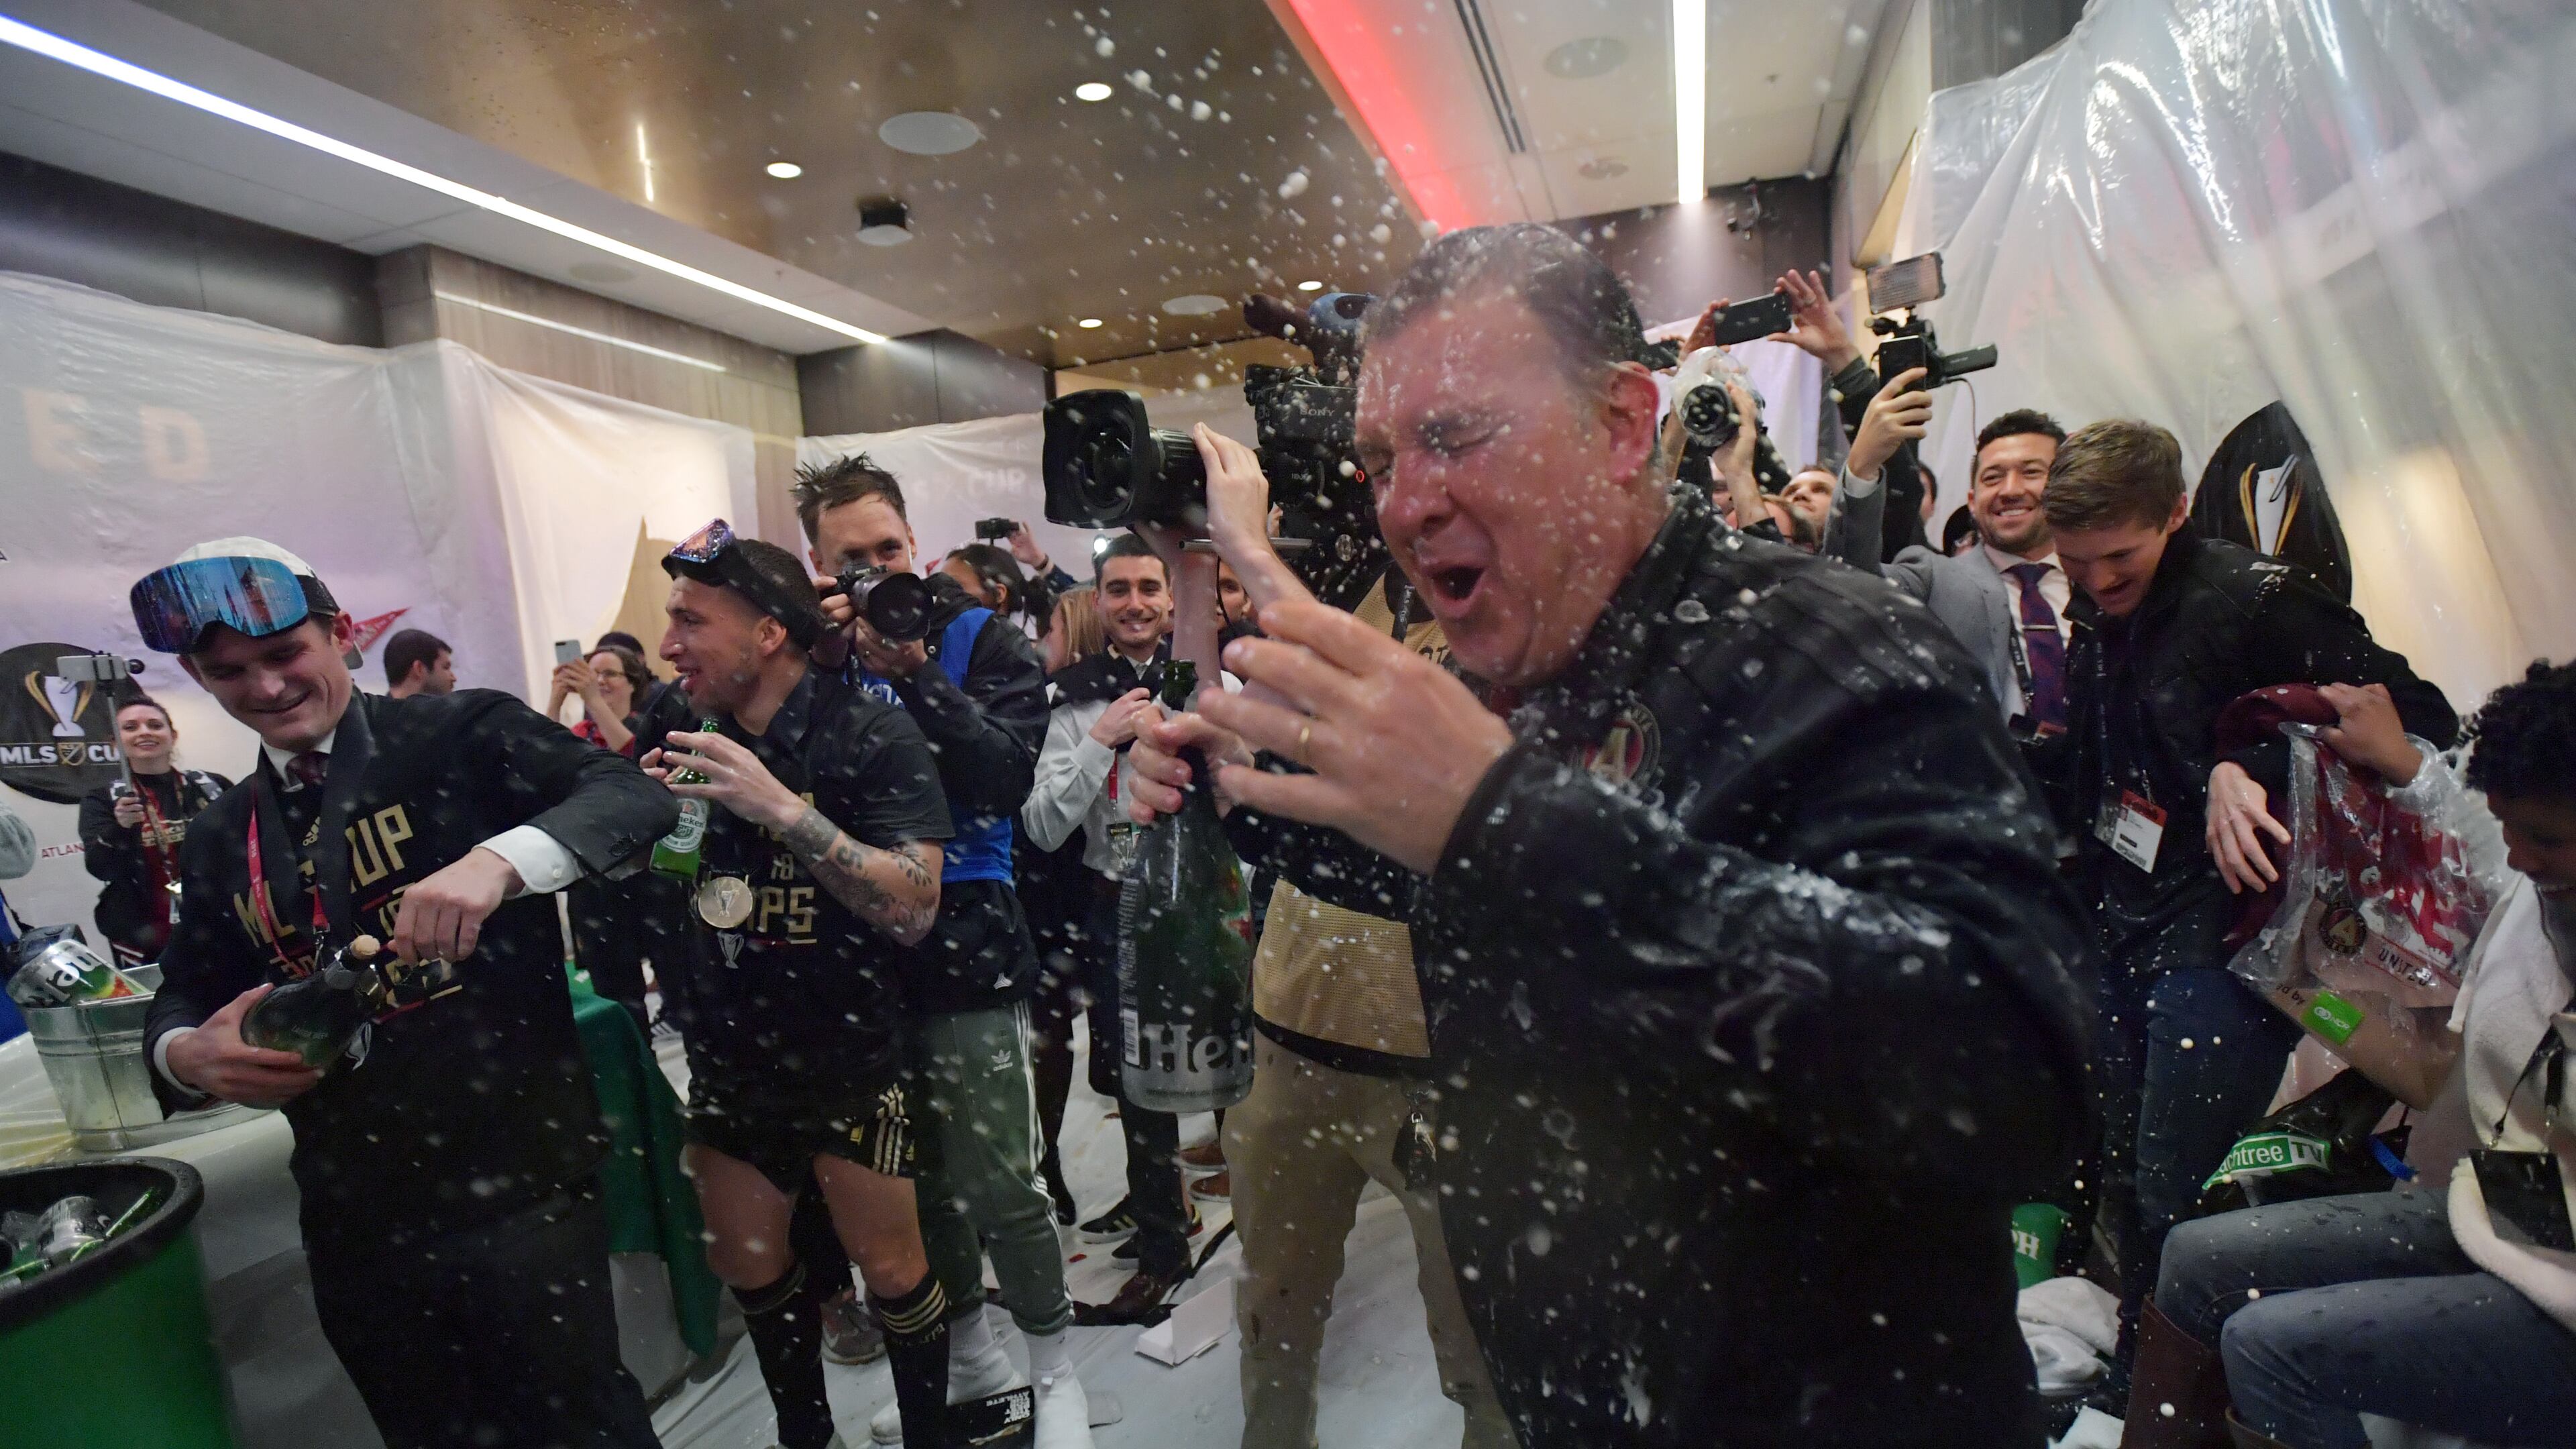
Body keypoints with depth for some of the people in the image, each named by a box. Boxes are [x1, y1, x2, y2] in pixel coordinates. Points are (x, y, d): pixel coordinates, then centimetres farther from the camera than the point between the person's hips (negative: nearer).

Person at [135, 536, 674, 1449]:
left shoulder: (460, 736, -5)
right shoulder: (220, 840, 12)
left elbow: (632, 795, -18)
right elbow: (185, 996, 19)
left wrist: (498, 860, -35)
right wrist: (188, 1053, -5)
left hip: (515, 1184, -5)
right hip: (352, 1216, 6)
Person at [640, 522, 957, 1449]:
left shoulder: (871, 735, -17)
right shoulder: (682, 733, 0)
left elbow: (913, 907, -25)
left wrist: (778, 806, -32)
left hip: (850, 1053, -5)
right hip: (729, 1053, 5)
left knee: (890, 1270, 5)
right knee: (749, 1268, 17)